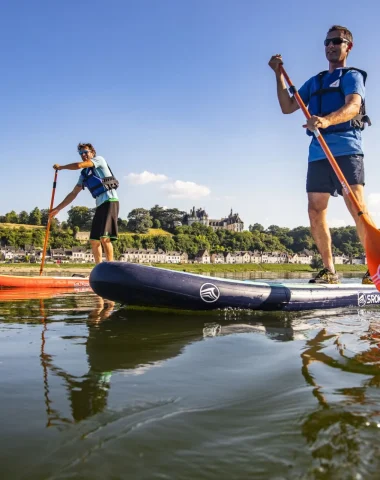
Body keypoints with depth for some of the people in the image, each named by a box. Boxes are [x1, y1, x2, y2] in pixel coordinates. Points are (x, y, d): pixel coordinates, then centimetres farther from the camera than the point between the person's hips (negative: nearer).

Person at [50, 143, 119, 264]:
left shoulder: (99, 159, 2)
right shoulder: (84, 174, 21)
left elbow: (79, 165, -11)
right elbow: (73, 194, 22)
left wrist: (60, 167, 5)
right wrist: (57, 208, 20)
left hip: (110, 201, -8)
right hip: (100, 205, 8)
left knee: (104, 237, -19)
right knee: (94, 240, 5)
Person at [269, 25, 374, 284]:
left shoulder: (352, 75, 8)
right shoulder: (314, 82, 25)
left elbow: (353, 106, -13)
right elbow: (287, 107, 20)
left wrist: (327, 120, -33)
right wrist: (279, 74, 12)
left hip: (346, 149, -5)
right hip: (318, 153, 6)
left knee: (357, 208, -16)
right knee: (316, 212, -1)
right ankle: (329, 271, 6)